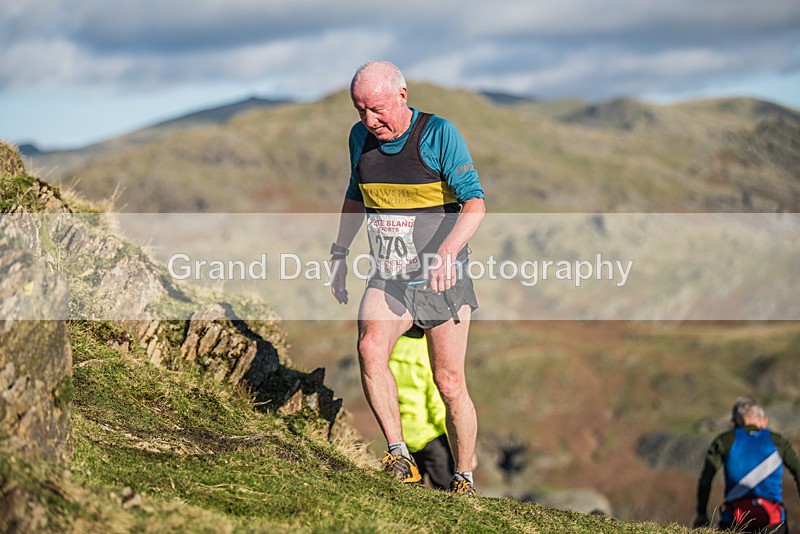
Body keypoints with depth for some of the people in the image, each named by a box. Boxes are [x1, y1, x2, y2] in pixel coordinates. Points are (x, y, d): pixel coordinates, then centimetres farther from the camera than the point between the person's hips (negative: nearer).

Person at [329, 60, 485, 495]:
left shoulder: (439, 134, -13)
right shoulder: (360, 137, 3)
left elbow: (475, 202, -21)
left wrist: (447, 252, -37)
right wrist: (339, 253, 18)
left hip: (440, 281, -4)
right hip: (387, 279, 4)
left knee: (450, 385, 0)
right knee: (370, 350, -25)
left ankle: (463, 479, 17)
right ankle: (399, 458, -19)